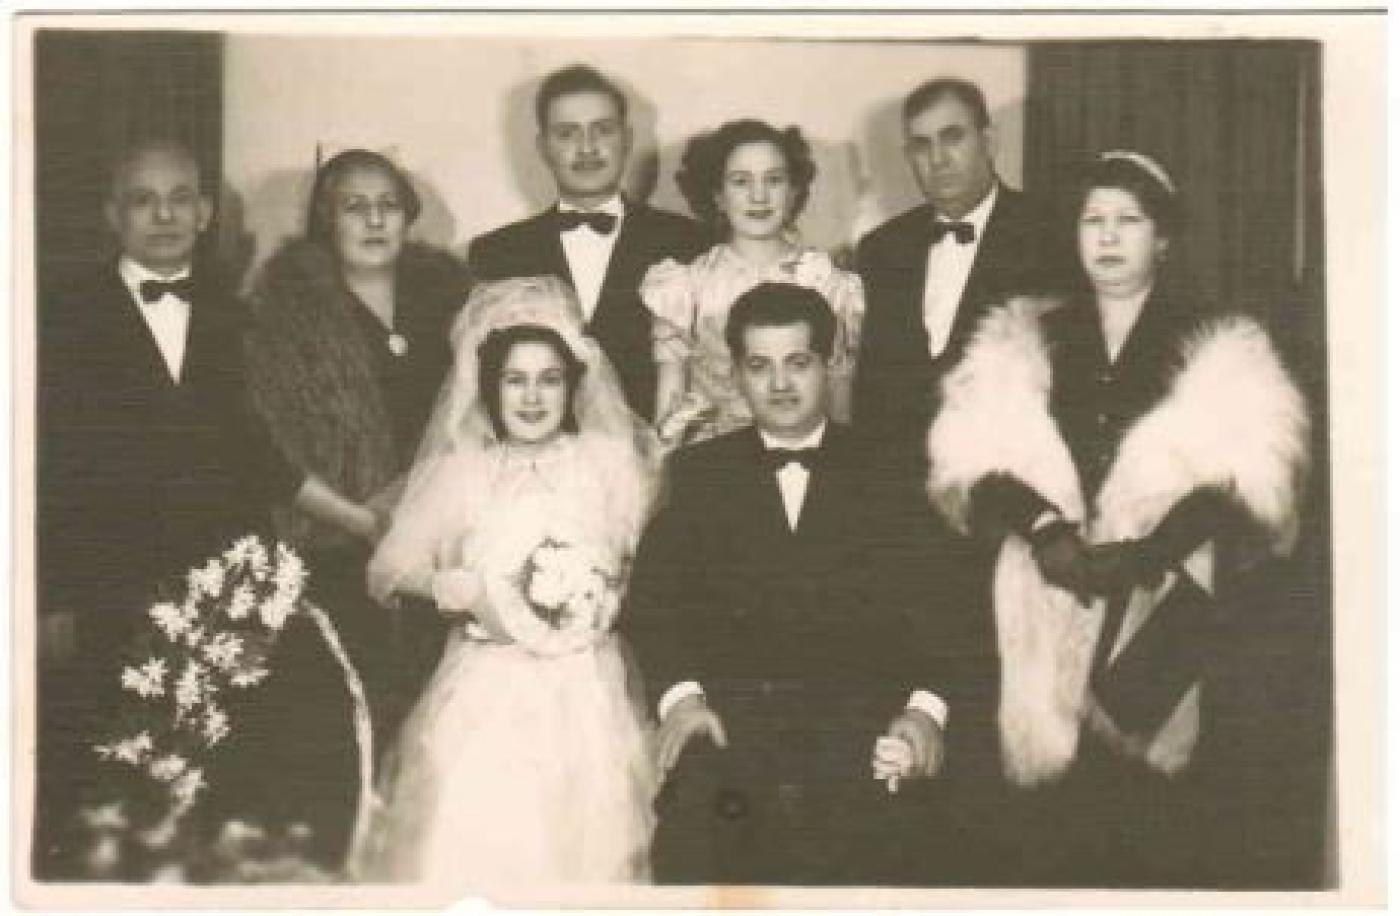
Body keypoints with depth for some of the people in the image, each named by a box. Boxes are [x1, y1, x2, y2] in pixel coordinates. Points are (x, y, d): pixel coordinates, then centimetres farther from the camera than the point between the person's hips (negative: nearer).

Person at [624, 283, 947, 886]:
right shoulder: (698, 474, 19)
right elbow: (653, 599, 9)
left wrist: (926, 704, -9)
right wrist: (679, 694, -9)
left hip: (861, 735, 0)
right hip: (728, 727, 0)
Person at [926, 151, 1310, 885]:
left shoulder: (1219, 353, 9)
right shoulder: (1022, 344, 15)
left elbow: (1241, 483, -3)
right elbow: (977, 461, 5)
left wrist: (1143, 553, -16)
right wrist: (1046, 529, -13)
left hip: (1165, 609, -1)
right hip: (1051, 610, 2)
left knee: (1160, 834, -6)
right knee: (1061, 822, -2)